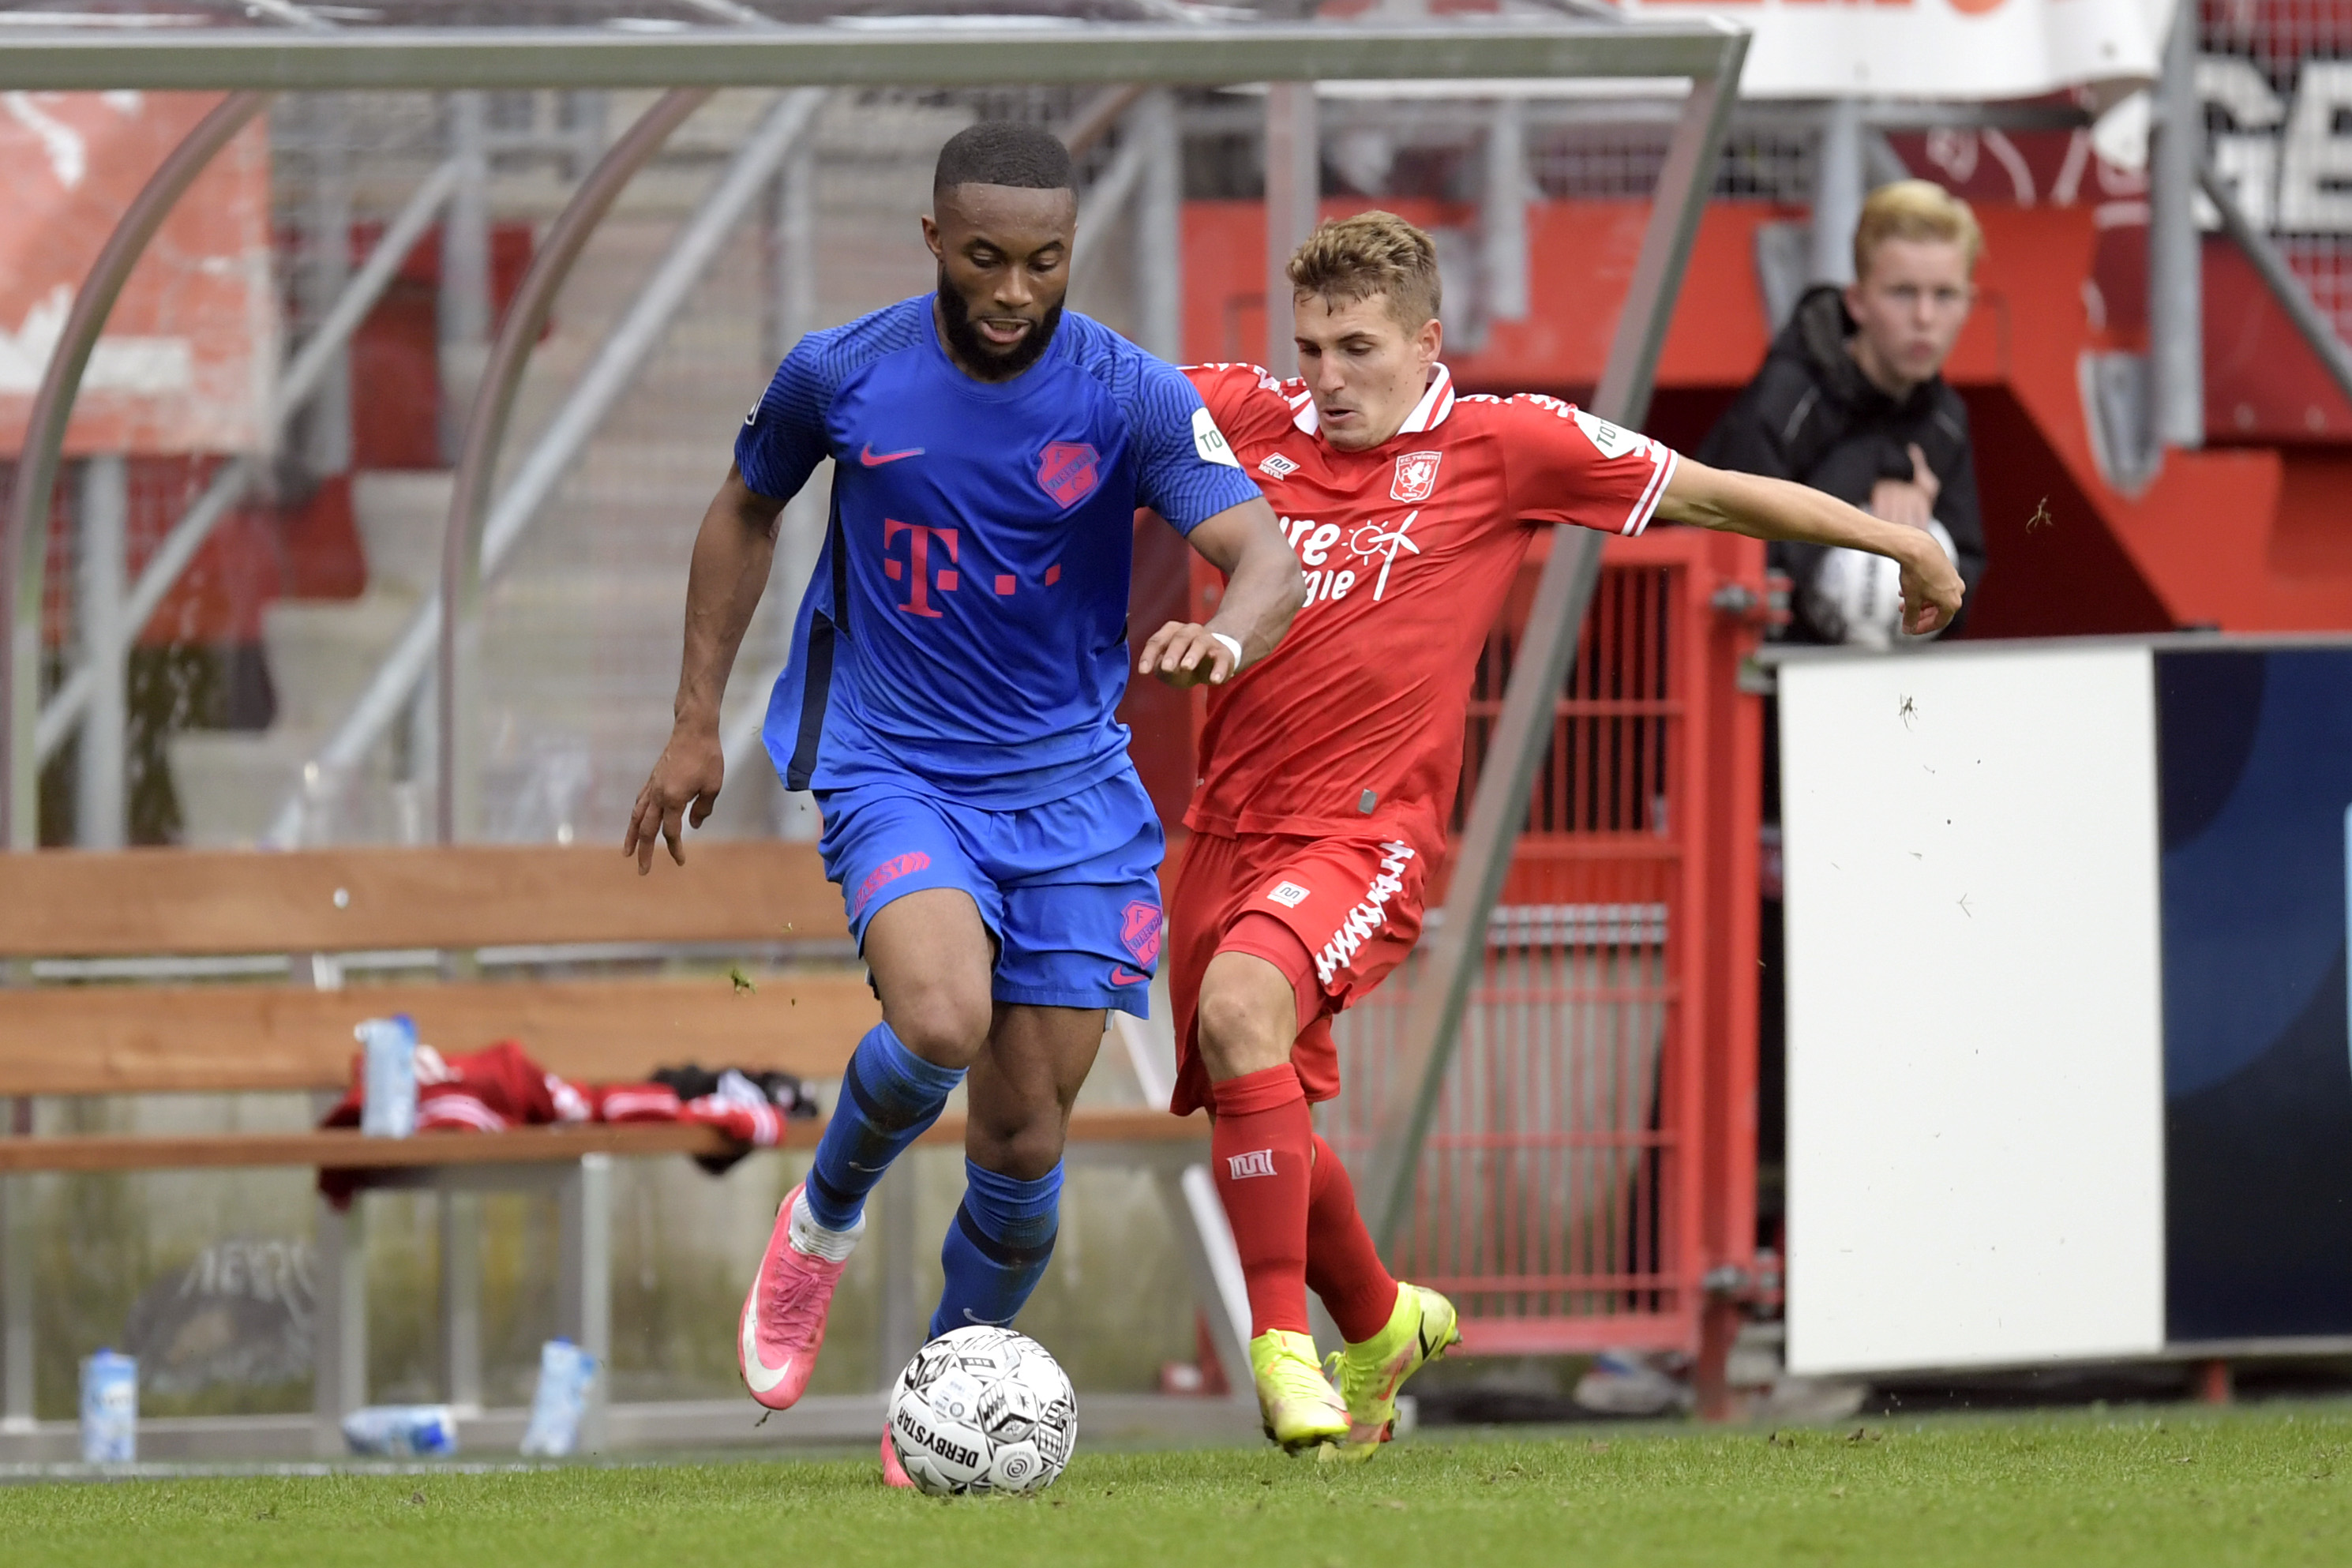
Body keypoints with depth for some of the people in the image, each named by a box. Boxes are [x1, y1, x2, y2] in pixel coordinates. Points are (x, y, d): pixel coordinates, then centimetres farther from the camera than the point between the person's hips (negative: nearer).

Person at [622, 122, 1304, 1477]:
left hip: (1070, 782, 1)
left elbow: (1268, 555, -19)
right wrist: (697, 726, 12)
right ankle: (825, 1219, 2)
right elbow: (746, 512, 13)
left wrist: (1227, 638, -43)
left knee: (1026, 1134, 1)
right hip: (893, 769, -1)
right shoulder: (841, 376, -7)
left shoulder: (1130, 395, -10)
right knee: (939, 1024, -29)